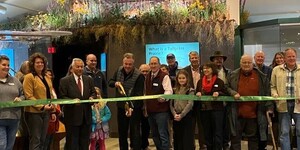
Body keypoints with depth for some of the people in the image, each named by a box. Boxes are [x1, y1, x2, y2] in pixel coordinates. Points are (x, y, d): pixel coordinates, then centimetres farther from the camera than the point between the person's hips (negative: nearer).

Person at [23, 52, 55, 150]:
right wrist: (42, 106, -20)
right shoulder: (29, 77, -8)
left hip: (46, 112, 7)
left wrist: (52, 107, 4)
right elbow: (29, 96, -14)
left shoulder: (47, 78, 14)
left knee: (43, 140, 13)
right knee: (35, 140, -3)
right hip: (34, 112, -7)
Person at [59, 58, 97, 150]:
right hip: (72, 116, -4)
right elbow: (62, 97, -7)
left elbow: (93, 93, 13)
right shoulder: (64, 81, -4)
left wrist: (92, 97, -9)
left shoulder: (89, 80, 9)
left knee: (85, 142, 14)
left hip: (86, 116, 4)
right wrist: (72, 100, -23)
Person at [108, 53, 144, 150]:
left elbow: (139, 94, -22)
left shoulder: (139, 76, -19)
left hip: (134, 107, -6)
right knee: (122, 132, 16)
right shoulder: (119, 71, 0)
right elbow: (110, 82, 11)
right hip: (121, 106, 6)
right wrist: (115, 83, -13)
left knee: (135, 132, -1)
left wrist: (132, 107, -34)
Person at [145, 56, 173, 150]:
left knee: (163, 135, -6)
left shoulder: (164, 76, -8)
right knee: (154, 135, 15)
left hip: (161, 110, -7)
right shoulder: (147, 77, 14)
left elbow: (169, 90, -18)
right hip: (150, 110, 7)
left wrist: (164, 97, -38)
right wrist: (145, 107, 20)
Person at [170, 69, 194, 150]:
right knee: (177, 138, 9)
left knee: (187, 139, -2)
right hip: (176, 118, 4)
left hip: (186, 116, -4)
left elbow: (190, 104, -11)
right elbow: (171, 104, 5)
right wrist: (175, 114, -11)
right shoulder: (174, 90, 11)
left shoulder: (190, 90, -1)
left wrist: (181, 115, -19)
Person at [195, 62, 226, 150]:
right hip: (204, 110, 4)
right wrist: (197, 94, -6)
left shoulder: (219, 81, -1)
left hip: (217, 109, -4)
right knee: (207, 133, 12)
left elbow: (225, 94, 0)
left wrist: (218, 93, -18)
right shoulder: (200, 82, 10)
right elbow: (196, 93, 16)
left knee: (218, 132, -2)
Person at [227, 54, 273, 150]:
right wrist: (233, 93, -9)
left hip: (254, 113, 0)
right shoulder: (233, 75, 4)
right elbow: (227, 88, 10)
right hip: (237, 113, 0)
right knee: (235, 136, 8)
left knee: (253, 138, 11)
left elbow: (267, 93, 6)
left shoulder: (261, 76, 3)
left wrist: (269, 107, 1)